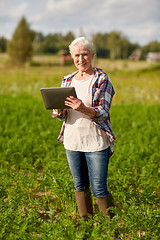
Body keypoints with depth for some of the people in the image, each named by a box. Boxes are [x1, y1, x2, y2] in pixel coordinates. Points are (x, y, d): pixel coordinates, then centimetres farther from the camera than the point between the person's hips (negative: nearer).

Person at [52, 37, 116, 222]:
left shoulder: (102, 79, -4)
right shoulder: (68, 80, 10)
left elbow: (103, 113, -12)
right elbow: (61, 115, 10)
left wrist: (83, 109, -31)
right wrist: (59, 110, -15)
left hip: (96, 142, -5)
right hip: (72, 140, 5)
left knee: (99, 188, -3)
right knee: (80, 186, 14)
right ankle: (85, 222, 29)